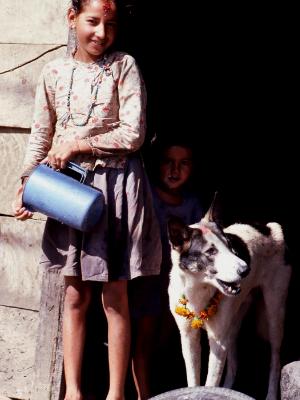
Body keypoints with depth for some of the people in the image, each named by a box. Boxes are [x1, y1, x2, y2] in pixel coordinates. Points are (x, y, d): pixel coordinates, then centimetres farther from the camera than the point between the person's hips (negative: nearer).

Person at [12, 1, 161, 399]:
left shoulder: (124, 66, -6)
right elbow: (41, 136, 7)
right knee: (75, 295, 7)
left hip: (116, 185, -3)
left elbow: (133, 134, -10)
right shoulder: (54, 72, 3)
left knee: (115, 298, 3)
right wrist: (25, 184, -2)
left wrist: (77, 144, -12)